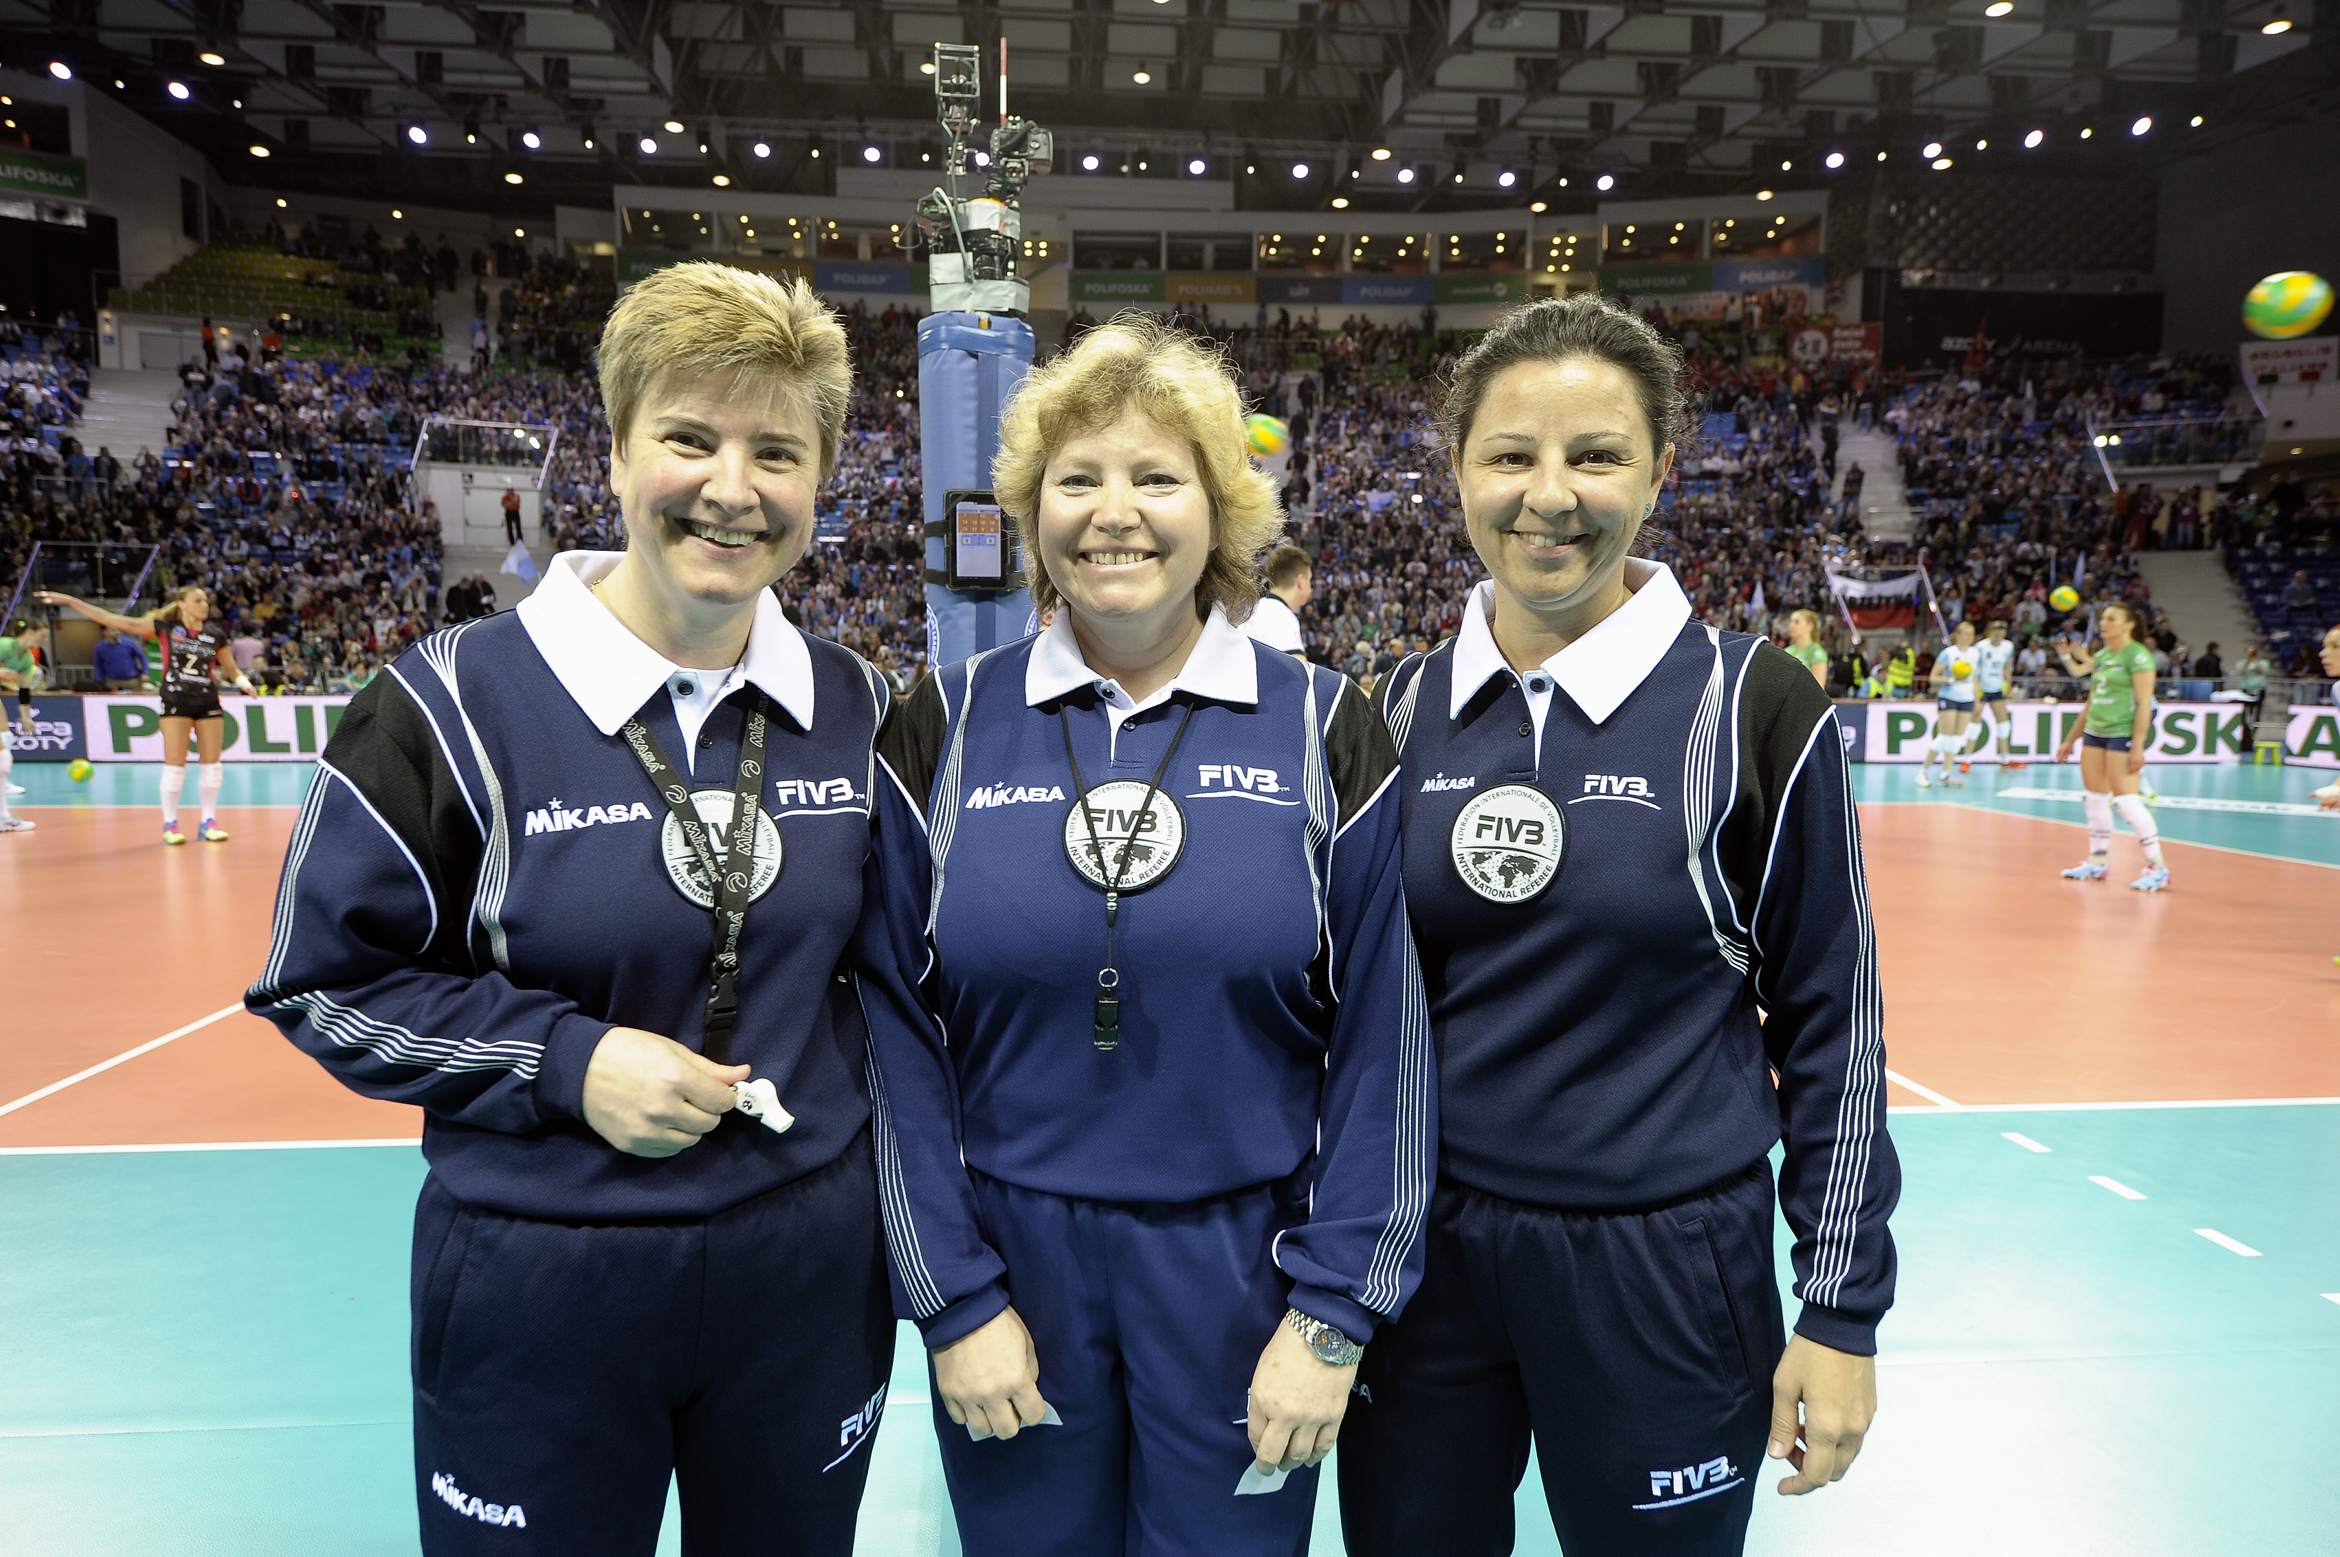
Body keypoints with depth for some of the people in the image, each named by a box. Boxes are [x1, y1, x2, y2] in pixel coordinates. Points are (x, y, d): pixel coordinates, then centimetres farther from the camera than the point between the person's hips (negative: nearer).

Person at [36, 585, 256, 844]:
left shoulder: (215, 634, 5)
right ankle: (170, 824, 7)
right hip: (176, 701, -3)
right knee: (174, 765, -4)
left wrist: (244, 683, -8)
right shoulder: (165, 626, -1)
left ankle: (209, 822, 15)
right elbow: (116, 621, -3)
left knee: (211, 764, 4)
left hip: (208, 703, 3)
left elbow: (232, 669, 14)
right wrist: (69, 601, -7)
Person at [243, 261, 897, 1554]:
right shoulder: (457, 702, -13)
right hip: (539, 1285, -3)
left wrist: (836, 1070, -3)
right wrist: (567, 1061, -17)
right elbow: (324, 976, -7)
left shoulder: (853, 709, -1)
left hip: (810, 1261, 4)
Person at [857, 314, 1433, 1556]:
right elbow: (900, 1025, -2)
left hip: (1241, 1267, 0)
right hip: (1009, 1263, 1)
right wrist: (952, 1299, -4)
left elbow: (1382, 1036, -4)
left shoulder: (1323, 727, -5)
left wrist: (1333, 1313, -6)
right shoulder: (946, 726, -3)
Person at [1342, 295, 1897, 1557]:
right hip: (1419, 1247, 3)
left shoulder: (1754, 708, -10)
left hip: (1661, 1262, -2)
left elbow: (1830, 1022, -4)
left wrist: (1842, 1310, -3)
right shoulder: (1400, 708, -1)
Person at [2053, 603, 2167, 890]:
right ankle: (2097, 862, 18)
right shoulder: (2101, 656, 14)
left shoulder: (2138, 656, -9)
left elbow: (2144, 704, -14)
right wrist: (2069, 740, 20)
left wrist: (2138, 746, -20)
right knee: (2095, 799, 9)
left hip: (2122, 734, -8)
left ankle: (2157, 866, -3)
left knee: (2125, 799, -12)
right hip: (2094, 733, 8)